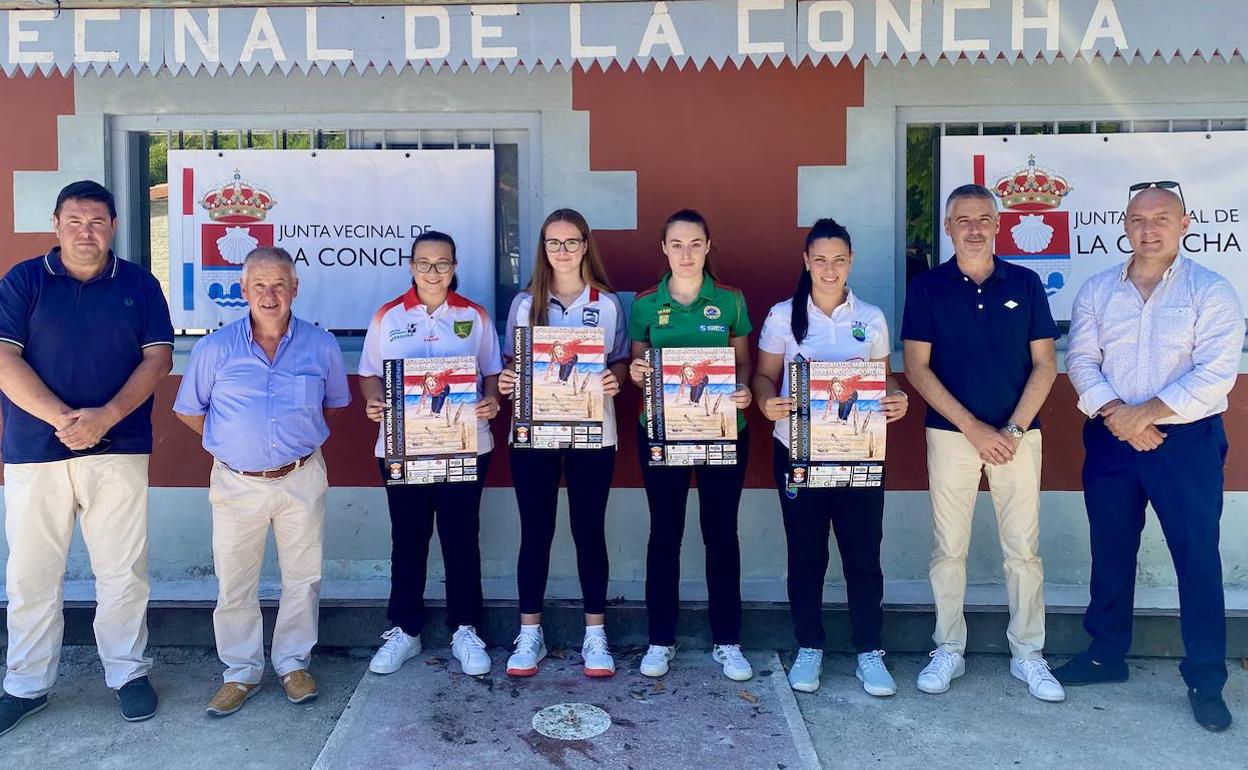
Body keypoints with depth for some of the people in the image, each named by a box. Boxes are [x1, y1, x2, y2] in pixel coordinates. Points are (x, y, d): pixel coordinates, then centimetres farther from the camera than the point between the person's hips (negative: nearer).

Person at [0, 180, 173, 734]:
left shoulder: (139, 285, 6)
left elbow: (158, 358, 0)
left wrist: (107, 416, -13)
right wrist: (60, 417, -16)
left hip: (118, 448, 0)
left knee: (123, 569, 5)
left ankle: (128, 672, 20)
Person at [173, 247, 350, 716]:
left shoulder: (321, 346, -2)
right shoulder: (215, 349, -4)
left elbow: (335, 403, 14)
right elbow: (188, 410, 8)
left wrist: (300, 439, 5)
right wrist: (229, 443, 3)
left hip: (301, 480, 1)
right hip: (236, 483, 0)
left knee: (303, 579, 10)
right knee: (234, 585, 8)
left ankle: (293, 663, 27)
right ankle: (241, 672, 25)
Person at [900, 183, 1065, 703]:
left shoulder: (1025, 283, 5)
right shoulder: (927, 287, 1)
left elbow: (1045, 364, 3)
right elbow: (916, 367, -4)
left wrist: (1013, 430, -8)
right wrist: (973, 428, -11)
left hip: (1018, 434, 1)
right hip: (951, 433, -1)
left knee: (1023, 548, 5)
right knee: (949, 548, 4)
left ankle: (1028, 654, 18)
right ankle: (948, 650, 17)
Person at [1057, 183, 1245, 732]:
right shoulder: (1097, 290, 7)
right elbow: (1081, 361, 0)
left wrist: (1147, 413, -17)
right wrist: (1115, 413, -14)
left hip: (1187, 440, -3)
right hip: (1110, 439, 3)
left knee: (1198, 557, 2)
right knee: (1110, 552, 12)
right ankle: (1106, 655, 28)